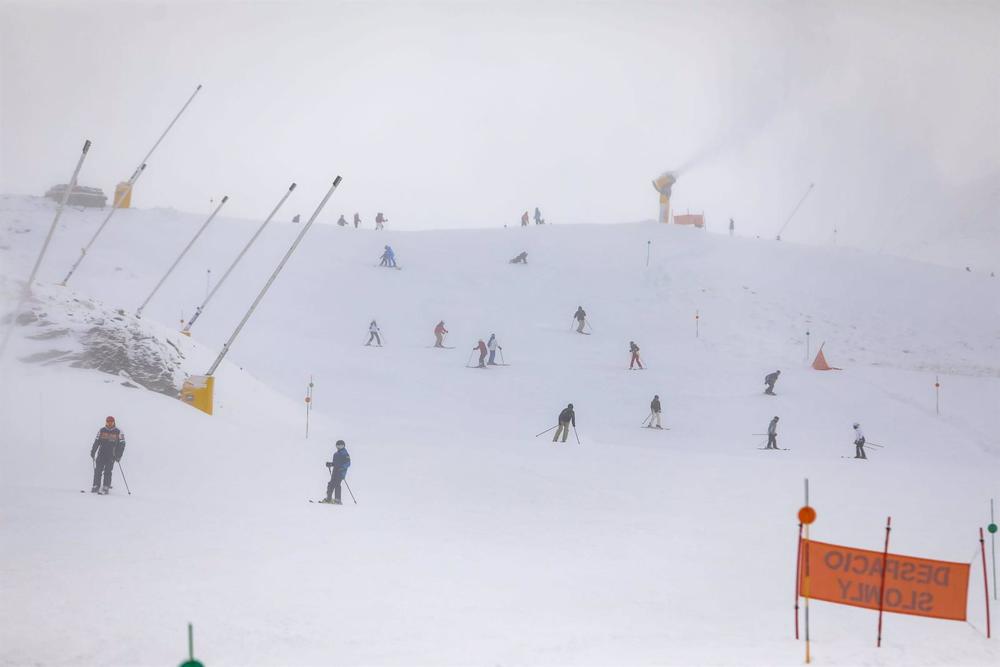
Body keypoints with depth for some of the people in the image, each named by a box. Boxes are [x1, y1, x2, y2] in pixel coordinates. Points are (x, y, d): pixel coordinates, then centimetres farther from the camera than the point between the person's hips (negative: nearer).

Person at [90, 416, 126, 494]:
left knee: (107, 472, -8)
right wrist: (93, 452, 6)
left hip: (111, 456, -3)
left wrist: (118, 455, -9)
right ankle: (96, 486, 6)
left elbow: (122, 444, -1)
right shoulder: (102, 430, 8)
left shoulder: (118, 432, 0)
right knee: (97, 470, -2)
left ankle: (105, 488, -8)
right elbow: (96, 441, 12)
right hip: (101, 454, 3)